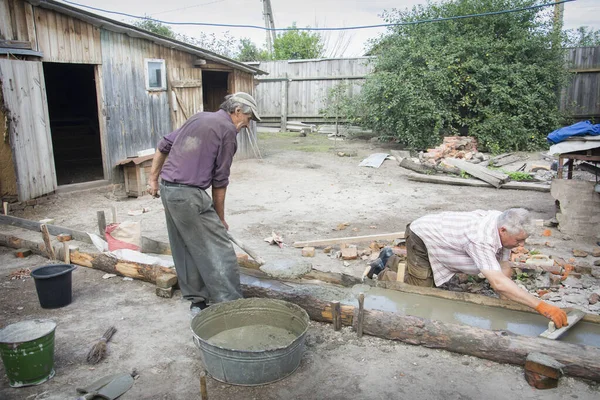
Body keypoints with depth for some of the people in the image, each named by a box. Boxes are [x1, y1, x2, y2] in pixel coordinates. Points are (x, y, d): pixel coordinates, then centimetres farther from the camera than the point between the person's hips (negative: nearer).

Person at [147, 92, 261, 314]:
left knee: (185, 249, 15)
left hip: (167, 190, 9)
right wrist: (220, 218, 4)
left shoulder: (198, 118, 18)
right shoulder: (228, 130, -5)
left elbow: (163, 146, 20)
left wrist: (153, 179, 24)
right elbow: (220, 181, -4)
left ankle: (197, 300, 24)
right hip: (190, 195, -9)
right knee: (219, 250, -3)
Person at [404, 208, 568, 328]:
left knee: (431, 287, 19)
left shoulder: (502, 221, -16)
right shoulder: (482, 240, -41)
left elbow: (505, 269, -8)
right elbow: (498, 283, -49)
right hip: (420, 237, -8)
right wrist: (542, 307, -50)